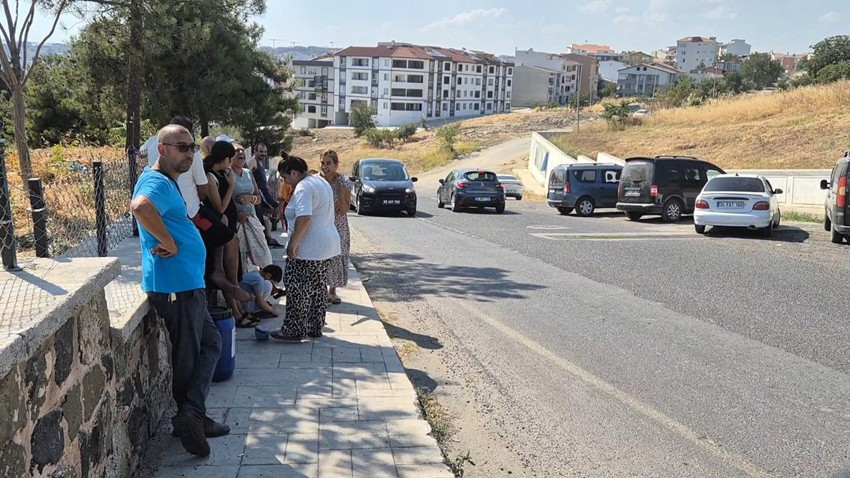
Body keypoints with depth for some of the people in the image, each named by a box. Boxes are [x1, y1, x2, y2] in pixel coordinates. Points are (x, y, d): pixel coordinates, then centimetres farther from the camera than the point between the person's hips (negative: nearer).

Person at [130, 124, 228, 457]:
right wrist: (170, 244, -27)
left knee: (210, 344, 17)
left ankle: (193, 417, 20)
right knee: (187, 356, 1)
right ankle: (190, 417, 13)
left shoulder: (167, 181, 16)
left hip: (188, 284, 10)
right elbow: (140, 206, -39)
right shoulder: (158, 182, -16)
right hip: (176, 285, -10)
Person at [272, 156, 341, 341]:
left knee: (296, 288, -3)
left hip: (308, 249, -10)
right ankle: (315, 328, 23)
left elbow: (304, 218, -29)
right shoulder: (321, 182, 15)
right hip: (328, 245, 10)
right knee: (318, 286, 15)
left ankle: (293, 331, 3)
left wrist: (292, 243, -25)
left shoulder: (303, 188, -16)